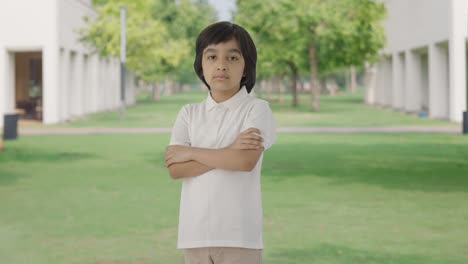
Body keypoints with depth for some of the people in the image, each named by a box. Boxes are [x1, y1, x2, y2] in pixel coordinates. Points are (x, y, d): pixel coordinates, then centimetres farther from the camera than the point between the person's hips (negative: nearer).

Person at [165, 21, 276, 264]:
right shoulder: (189, 113, 8)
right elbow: (175, 168, -4)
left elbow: (246, 161, -19)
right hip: (196, 232, 4)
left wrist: (190, 152, -9)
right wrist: (228, 152, -14)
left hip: (240, 234, -4)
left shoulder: (256, 109, -3)